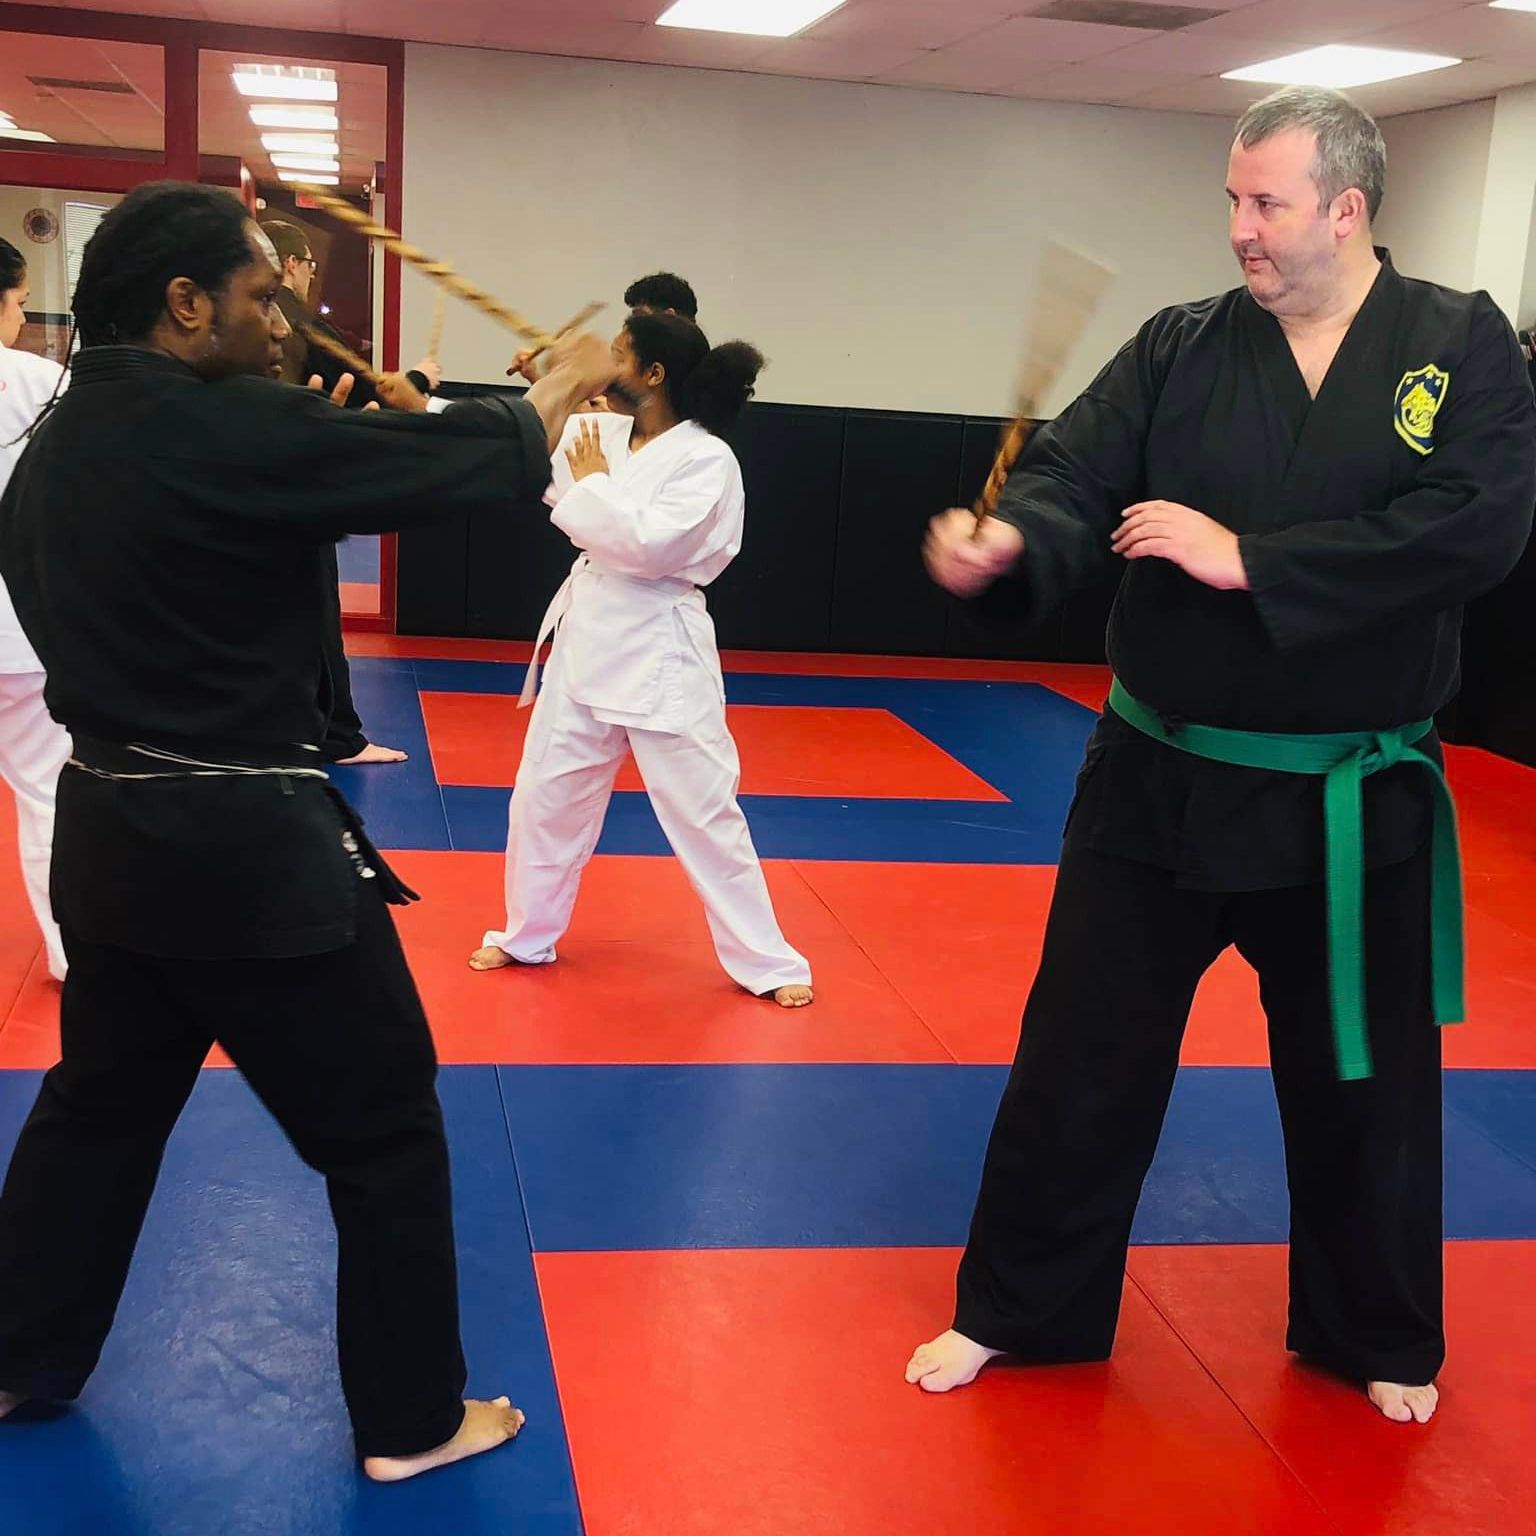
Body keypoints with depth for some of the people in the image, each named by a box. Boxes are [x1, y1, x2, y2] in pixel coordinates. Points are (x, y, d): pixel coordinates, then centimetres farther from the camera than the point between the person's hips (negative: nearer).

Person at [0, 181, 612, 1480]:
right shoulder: (231, 431, -19)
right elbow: (448, 465, -13)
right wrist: (561, 391, 6)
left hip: (107, 828, 9)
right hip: (244, 847, -8)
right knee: (385, 1134, 7)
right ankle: (412, 1421, 20)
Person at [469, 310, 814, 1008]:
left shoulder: (707, 459, -14)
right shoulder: (598, 434, 4)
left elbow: (646, 547, -25)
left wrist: (592, 482, -12)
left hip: (661, 651, -6)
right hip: (586, 637, 6)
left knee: (704, 811, -1)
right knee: (544, 794, 14)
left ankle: (768, 963, 12)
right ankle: (526, 935, 33)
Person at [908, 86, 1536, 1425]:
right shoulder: (1182, 348, 0)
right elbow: (1076, 474, -11)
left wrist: (1247, 557, -22)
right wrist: (1007, 539, -34)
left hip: (1352, 800, -1)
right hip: (1163, 777, 1)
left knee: (1365, 1078, 15)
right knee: (1081, 1056, 7)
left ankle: (1378, 1336, 38)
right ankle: (1015, 1309, 27)